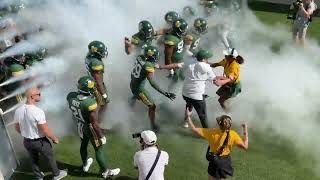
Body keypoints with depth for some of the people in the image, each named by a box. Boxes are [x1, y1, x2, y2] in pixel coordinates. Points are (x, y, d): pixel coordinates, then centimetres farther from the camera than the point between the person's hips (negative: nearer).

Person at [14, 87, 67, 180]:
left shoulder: (18, 111, -11)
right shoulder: (38, 111, -30)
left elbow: (17, 128, 4)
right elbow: (46, 131, -25)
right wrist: (54, 138, -7)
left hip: (26, 141, 6)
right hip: (40, 141, -5)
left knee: (34, 160, 25)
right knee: (50, 158, 19)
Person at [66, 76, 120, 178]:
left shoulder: (71, 96, -19)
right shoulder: (90, 103, -37)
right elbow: (94, 123, -30)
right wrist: (101, 136, -17)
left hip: (80, 125, 6)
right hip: (89, 127, -6)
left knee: (84, 144, 30)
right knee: (98, 150, 14)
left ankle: (85, 165, 55)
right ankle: (105, 172, 34)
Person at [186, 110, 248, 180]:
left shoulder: (212, 132, -25)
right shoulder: (233, 135, -23)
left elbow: (194, 129, -21)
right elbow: (245, 146, -17)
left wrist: (188, 117, -10)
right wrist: (245, 131, -10)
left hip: (214, 161, -1)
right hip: (225, 161, 1)